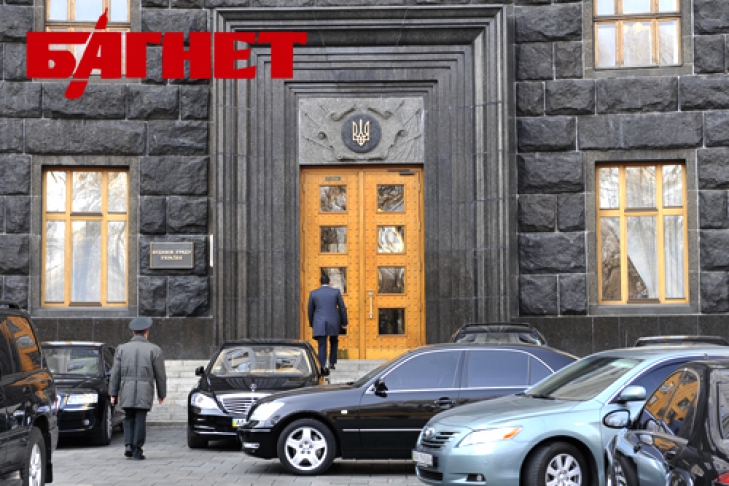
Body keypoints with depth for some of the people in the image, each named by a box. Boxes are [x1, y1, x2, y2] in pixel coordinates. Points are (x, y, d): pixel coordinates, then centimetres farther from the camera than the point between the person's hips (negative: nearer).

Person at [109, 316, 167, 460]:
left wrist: (113, 393, 10)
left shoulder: (122, 349, 7)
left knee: (129, 418, 16)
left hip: (126, 390, 2)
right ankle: (137, 451, 1)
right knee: (140, 420, 2)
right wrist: (162, 393, 12)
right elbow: (160, 374, 3)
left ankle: (128, 446, 3)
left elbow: (115, 373, 6)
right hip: (145, 391, -2)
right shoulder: (154, 350, 1)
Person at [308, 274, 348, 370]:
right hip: (334, 323, 0)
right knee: (334, 343, 24)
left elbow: (310, 311, 10)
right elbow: (342, 308, 3)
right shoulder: (336, 292, 1)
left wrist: (312, 324, 23)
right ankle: (332, 363, 20)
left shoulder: (313, 293, 3)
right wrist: (344, 322, 12)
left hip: (319, 324, 0)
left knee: (322, 346, -1)